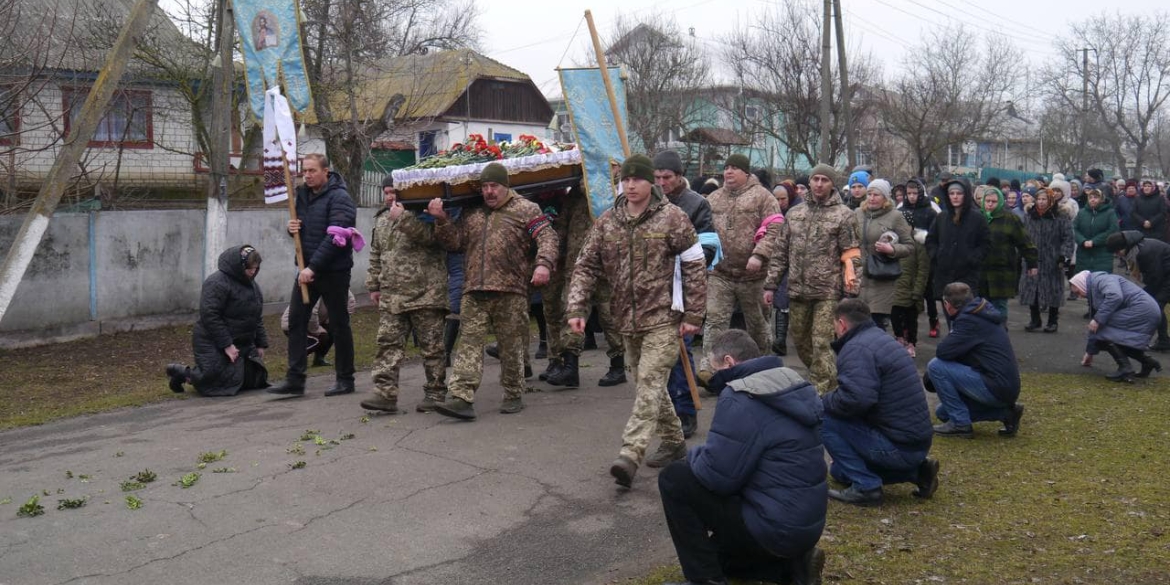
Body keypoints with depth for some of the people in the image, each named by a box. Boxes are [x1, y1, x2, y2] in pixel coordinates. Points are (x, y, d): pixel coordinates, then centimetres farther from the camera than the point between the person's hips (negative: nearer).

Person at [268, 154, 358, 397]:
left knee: (339, 324, 3)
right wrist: (292, 228, -2)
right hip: (307, 269, 7)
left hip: (333, 271, -7)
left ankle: (345, 379, 14)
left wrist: (313, 267, -26)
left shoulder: (339, 198, -13)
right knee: (295, 320, 2)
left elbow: (334, 238, -22)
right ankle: (294, 379, 5)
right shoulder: (303, 195, 11)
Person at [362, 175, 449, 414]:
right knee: (388, 343, 0)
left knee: (431, 346, 2)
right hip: (391, 296, 6)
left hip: (425, 294, -6)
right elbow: (376, 256, 24)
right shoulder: (381, 220, 17)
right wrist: (374, 285, 20)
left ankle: (435, 393, 12)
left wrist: (403, 217, -27)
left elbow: (430, 235, -25)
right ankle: (385, 394, 0)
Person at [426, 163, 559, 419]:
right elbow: (454, 242, 17)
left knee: (511, 345, 5)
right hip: (474, 292, 3)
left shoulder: (525, 209, 6)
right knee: (469, 342, -6)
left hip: (510, 292, -3)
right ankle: (461, 398, -11)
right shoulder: (471, 213, 19)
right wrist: (442, 220, 2)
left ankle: (513, 395, 19)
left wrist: (543, 263, -20)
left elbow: (547, 237, -3)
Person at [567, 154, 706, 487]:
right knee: (648, 385, 15)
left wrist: (693, 315, -9)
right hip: (628, 320, 6)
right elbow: (586, 266, 7)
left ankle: (630, 454, -19)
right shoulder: (607, 222, 6)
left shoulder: (672, 218, -7)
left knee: (649, 383, -13)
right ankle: (674, 442, 31)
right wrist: (577, 308, -4)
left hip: (663, 317, -6)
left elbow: (695, 266, -6)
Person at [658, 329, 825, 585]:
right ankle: (793, 564, 12)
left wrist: (694, 455, 1)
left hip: (775, 528, -10)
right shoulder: (792, 384, 9)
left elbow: (716, 476, -20)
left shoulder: (741, 397, -20)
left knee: (674, 479, -5)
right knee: (717, 552, 30)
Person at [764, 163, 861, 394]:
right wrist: (770, 284, 11)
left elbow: (851, 256, -5)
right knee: (800, 341, 14)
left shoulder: (843, 215, -1)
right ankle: (820, 378, 33)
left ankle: (822, 393, -3)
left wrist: (851, 292, -13)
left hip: (828, 291, -5)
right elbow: (780, 251, 14)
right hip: (797, 289, 5)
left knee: (822, 344, -8)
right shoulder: (794, 213, 12)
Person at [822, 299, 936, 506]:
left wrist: (821, 402, -13)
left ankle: (865, 487, -7)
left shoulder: (856, 348, -17)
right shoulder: (882, 338, 15)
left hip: (896, 446, -10)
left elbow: (856, 399, -31)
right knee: (839, 471, 24)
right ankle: (916, 471, 14)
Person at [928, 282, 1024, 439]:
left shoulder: (969, 320, -18)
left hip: (995, 389, -10)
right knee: (943, 412, 19)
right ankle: (1005, 412, 12)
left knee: (936, 366, -13)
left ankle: (960, 424, -7)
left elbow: (942, 352, -21)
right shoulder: (982, 314, 13)